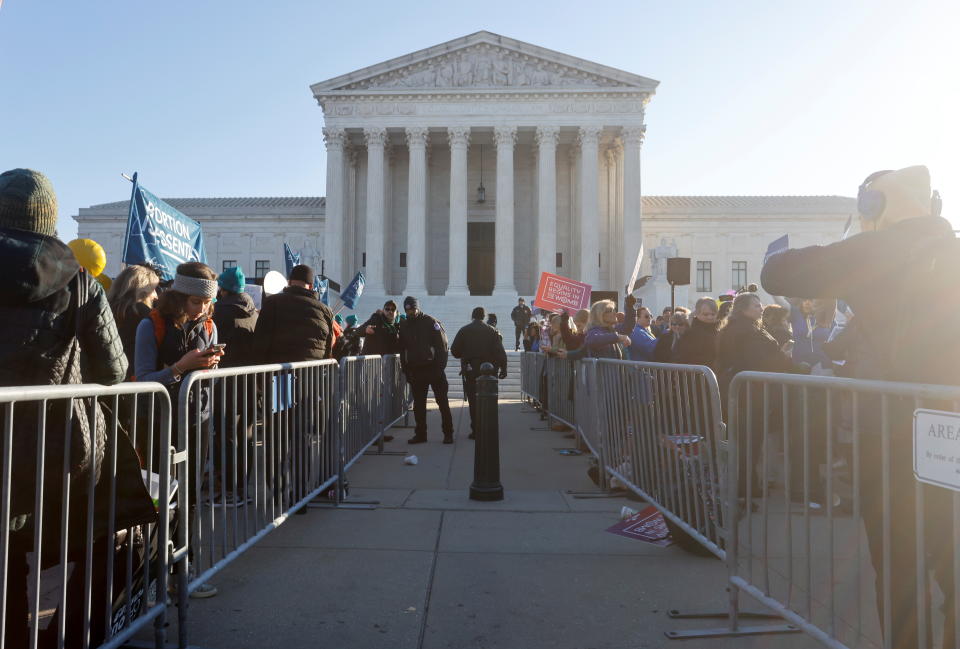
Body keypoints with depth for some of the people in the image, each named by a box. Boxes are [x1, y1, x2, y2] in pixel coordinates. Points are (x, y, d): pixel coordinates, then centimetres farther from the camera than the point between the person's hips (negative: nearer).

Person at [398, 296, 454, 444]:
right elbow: (402, 350, 14)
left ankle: (448, 433, 6)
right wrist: (405, 370, 5)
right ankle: (420, 434, 16)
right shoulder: (403, 326, 9)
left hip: (434, 368, -4)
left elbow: (443, 345, -7)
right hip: (415, 370, 4)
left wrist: (440, 367, -14)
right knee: (418, 404, 8)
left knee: (442, 402, 0)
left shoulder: (431, 322, -4)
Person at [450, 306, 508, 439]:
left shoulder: (464, 330, 0)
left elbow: (454, 351, 2)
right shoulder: (492, 331, 1)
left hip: (470, 370, -1)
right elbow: (500, 352, -6)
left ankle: (476, 431, 1)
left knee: (473, 400, 2)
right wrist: (503, 368, -4)